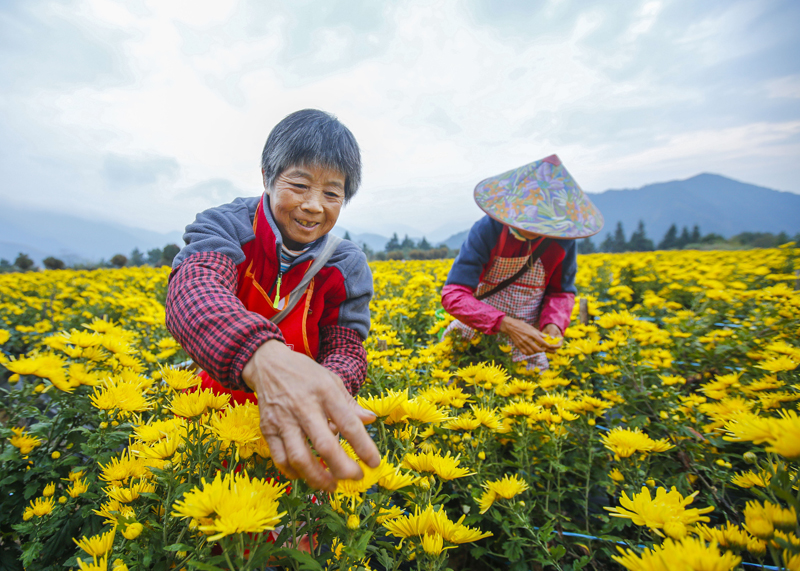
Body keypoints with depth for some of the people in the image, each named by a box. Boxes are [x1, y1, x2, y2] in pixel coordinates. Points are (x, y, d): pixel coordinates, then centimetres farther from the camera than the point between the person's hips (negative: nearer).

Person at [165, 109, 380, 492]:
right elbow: (194, 289, -33)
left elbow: (347, 348, -7)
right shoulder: (224, 227, -12)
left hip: (301, 426, 0)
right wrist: (262, 356, -54)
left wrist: (330, 385, -32)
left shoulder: (347, 266, -3)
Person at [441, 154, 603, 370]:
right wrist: (507, 325, -36)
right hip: (478, 336, -2)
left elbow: (562, 293, 3)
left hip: (527, 343, 3)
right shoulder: (488, 231, -22)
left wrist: (554, 324, -19)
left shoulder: (562, 239, -11)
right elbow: (453, 295, -26)